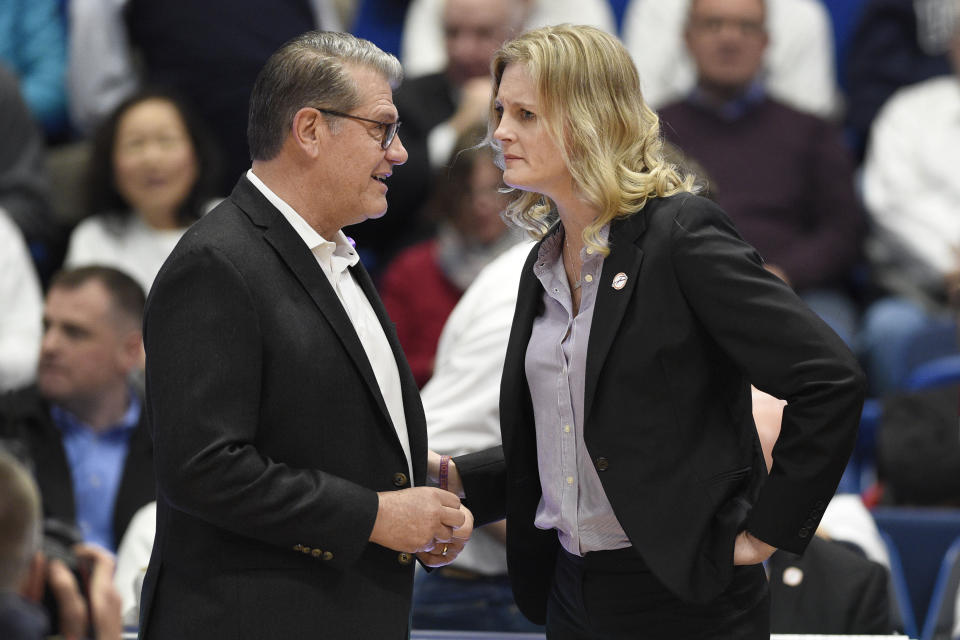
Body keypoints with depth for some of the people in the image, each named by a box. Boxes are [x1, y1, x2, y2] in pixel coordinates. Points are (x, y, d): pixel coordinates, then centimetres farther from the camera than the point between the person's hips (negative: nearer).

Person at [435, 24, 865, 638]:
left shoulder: (681, 233, -13)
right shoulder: (545, 264, 12)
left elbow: (831, 379, -18)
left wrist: (767, 530, -15)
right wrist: (456, 477, 3)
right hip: (571, 587, 8)